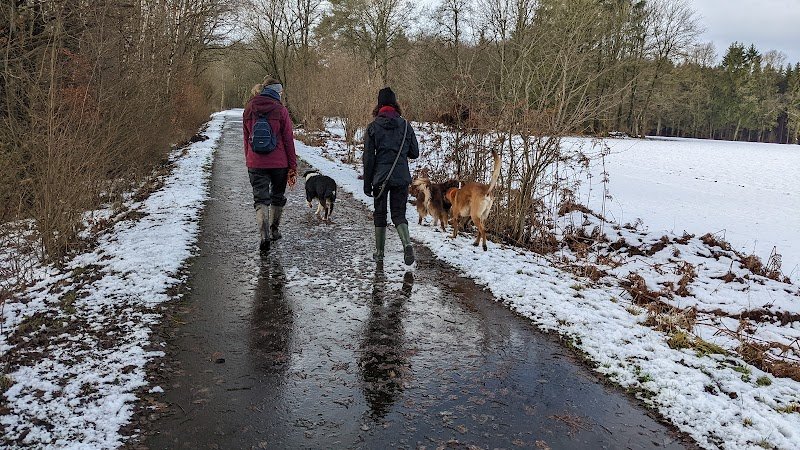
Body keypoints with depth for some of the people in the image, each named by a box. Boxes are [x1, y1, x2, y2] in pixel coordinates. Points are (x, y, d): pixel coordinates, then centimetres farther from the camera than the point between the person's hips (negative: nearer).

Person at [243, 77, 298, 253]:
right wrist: (293, 167, -1)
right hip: (279, 163, -2)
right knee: (278, 197, 18)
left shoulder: (249, 110, 5)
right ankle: (274, 230, 31)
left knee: (261, 200, 2)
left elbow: (246, 138, 11)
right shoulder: (280, 110, -6)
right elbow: (288, 140, -5)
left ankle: (264, 235, -15)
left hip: (255, 163, 2)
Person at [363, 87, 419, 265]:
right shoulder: (405, 125, 0)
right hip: (401, 177, 1)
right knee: (399, 214, 8)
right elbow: (414, 153, 4)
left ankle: (379, 253, 19)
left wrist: (367, 183, 1)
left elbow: (368, 158, -5)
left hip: (380, 178, -1)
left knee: (380, 214, 13)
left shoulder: (373, 127, -5)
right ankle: (407, 244, -18)